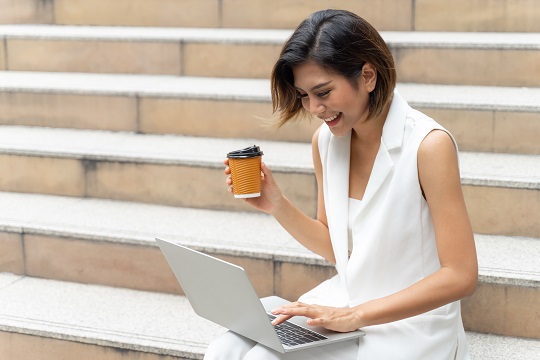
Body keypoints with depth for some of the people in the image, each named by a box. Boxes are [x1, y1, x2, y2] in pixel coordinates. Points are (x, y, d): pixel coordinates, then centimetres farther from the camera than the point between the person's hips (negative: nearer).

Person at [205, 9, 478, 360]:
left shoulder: (429, 145, -18)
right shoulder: (325, 139, 1)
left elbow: (461, 276, -18)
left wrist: (355, 316, -23)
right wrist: (277, 205, -5)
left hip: (408, 325, -5)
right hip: (342, 304, 6)